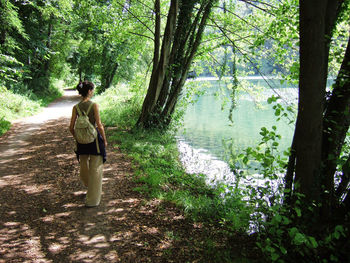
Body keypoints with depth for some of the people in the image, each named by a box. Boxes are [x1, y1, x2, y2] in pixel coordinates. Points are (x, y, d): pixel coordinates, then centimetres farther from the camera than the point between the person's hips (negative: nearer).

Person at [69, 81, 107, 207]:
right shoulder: (94, 105, -14)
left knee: (84, 166, 23)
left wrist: (77, 138, 17)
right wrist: (104, 140, -2)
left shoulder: (76, 107, -1)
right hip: (94, 139, -5)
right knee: (95, 169, 6)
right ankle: (92, 200, 12)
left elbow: (71, 127, 0)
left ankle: (90, 188, 48)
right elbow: (99, 125, -14)